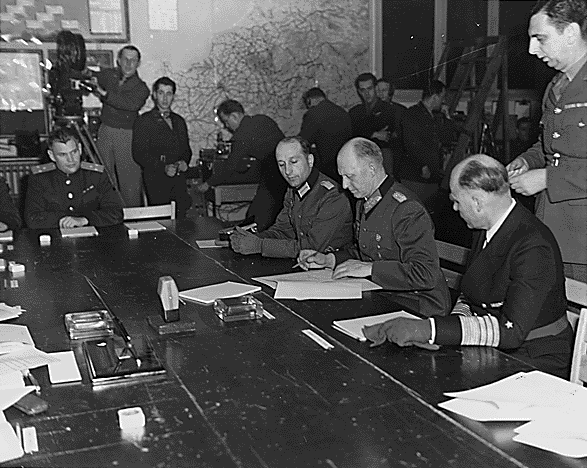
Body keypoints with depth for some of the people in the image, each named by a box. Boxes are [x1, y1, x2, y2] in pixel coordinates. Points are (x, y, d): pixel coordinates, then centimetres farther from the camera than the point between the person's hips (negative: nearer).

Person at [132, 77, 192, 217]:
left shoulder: (179, 121, 22)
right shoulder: (144, 121, 3)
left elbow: (186, 149, 28)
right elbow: (139, 154, -4)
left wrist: (184, 161, 3)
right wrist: (163, 168, -16)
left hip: (179, 178, 4)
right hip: (156, 178, -4)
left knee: (181, 217, -15)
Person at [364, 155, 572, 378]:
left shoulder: (533, 247, -23)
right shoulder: (484, 230, 4)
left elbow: (511, 330, -30)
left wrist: (429, 329, -35)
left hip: (534, 359, -7)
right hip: (488, 350, 8)